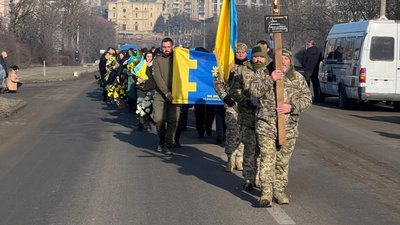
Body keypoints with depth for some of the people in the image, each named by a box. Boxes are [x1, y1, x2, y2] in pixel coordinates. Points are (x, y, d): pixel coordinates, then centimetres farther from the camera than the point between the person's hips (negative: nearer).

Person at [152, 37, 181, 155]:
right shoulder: (158, 60, 7)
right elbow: (157, 76, -4)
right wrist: (166, 91, -14)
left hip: (174, 94, 0)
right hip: (160, 94, 0)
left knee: (173, 120, -6)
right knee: (159, 119, -7)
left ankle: (168, 144, 1)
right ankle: (162, 139, 19)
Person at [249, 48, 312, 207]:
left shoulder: (298, 78, 8)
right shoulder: (264, 75, 3)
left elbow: (307, 98, 2)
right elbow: (254, 91, -13)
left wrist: (292, 106, -15)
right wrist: (269, 79, -25)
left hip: (289, 128, 3)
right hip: (266, 126, -3)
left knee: (283, 162, 11)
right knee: (267, 160, -9)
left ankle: (279, 191, 24)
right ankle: (266, 192, -8)